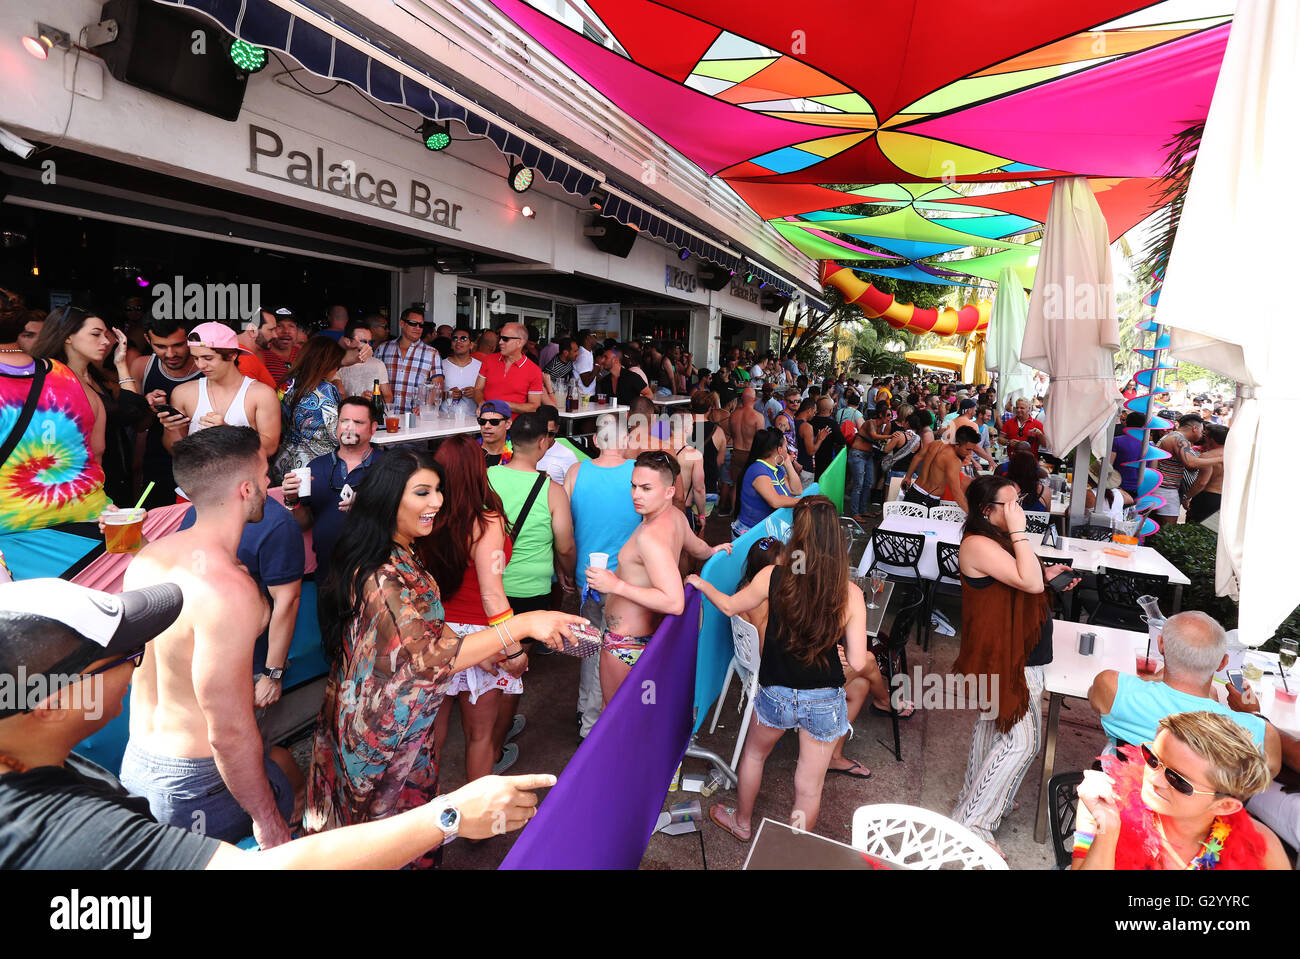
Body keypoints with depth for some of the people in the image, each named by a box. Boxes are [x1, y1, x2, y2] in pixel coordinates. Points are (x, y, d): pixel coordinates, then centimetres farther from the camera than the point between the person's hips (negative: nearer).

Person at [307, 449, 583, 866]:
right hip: (388, 729, -9)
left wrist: (489, 650, 2)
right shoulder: (382, 576, -31)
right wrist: (521, 625, -39)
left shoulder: (402, 555, 1)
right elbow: (428, 657, -35)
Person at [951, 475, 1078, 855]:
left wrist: (1047, 575, 8)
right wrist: (1018, 530, -28)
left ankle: (976, 799, 38)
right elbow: (1030, 584, -30)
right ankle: (974, 822, 3)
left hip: (1014, 652, 11)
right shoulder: (978, 545, -23)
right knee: (1021, 740, -7)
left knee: (993, 726, 21)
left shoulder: (998, 539, 10)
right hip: (1002, 657, -11)